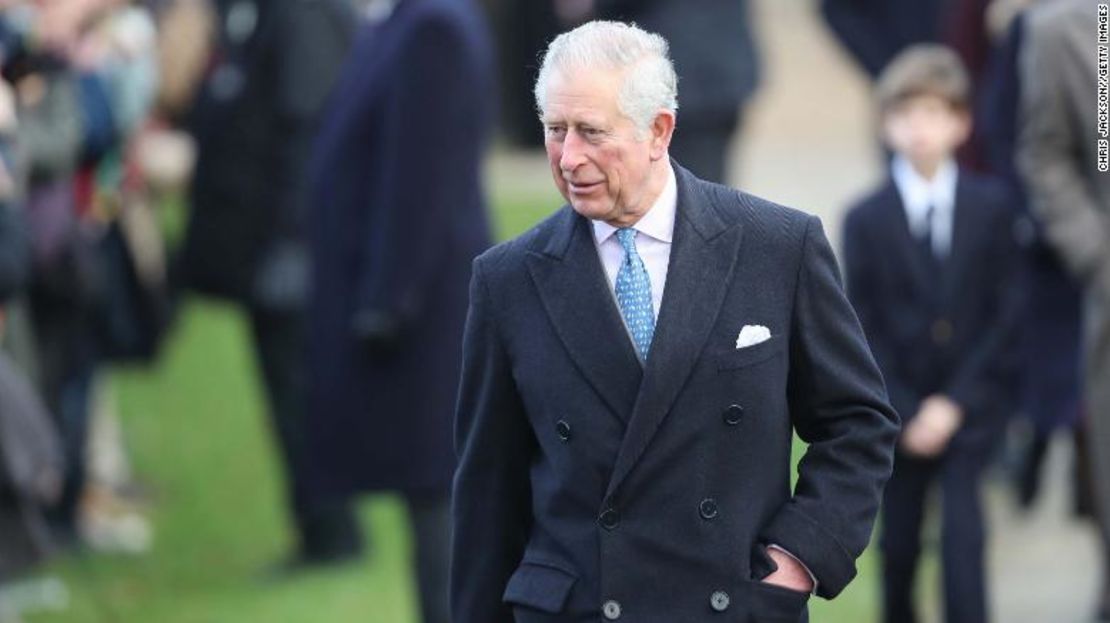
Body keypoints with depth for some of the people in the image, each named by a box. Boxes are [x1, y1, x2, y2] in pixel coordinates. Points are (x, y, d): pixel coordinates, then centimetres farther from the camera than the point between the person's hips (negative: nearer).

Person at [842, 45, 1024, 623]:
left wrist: (954, 403, -10)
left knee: (962, 532, -15)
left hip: (970, 402, -1)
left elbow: (1006, 314, -3)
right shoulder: (867, 220, -2)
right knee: (899, 542, 6)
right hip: (898, 407, 1)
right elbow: (865, 330, -1)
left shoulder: (991, 206, -1)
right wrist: (905, 414, -10)